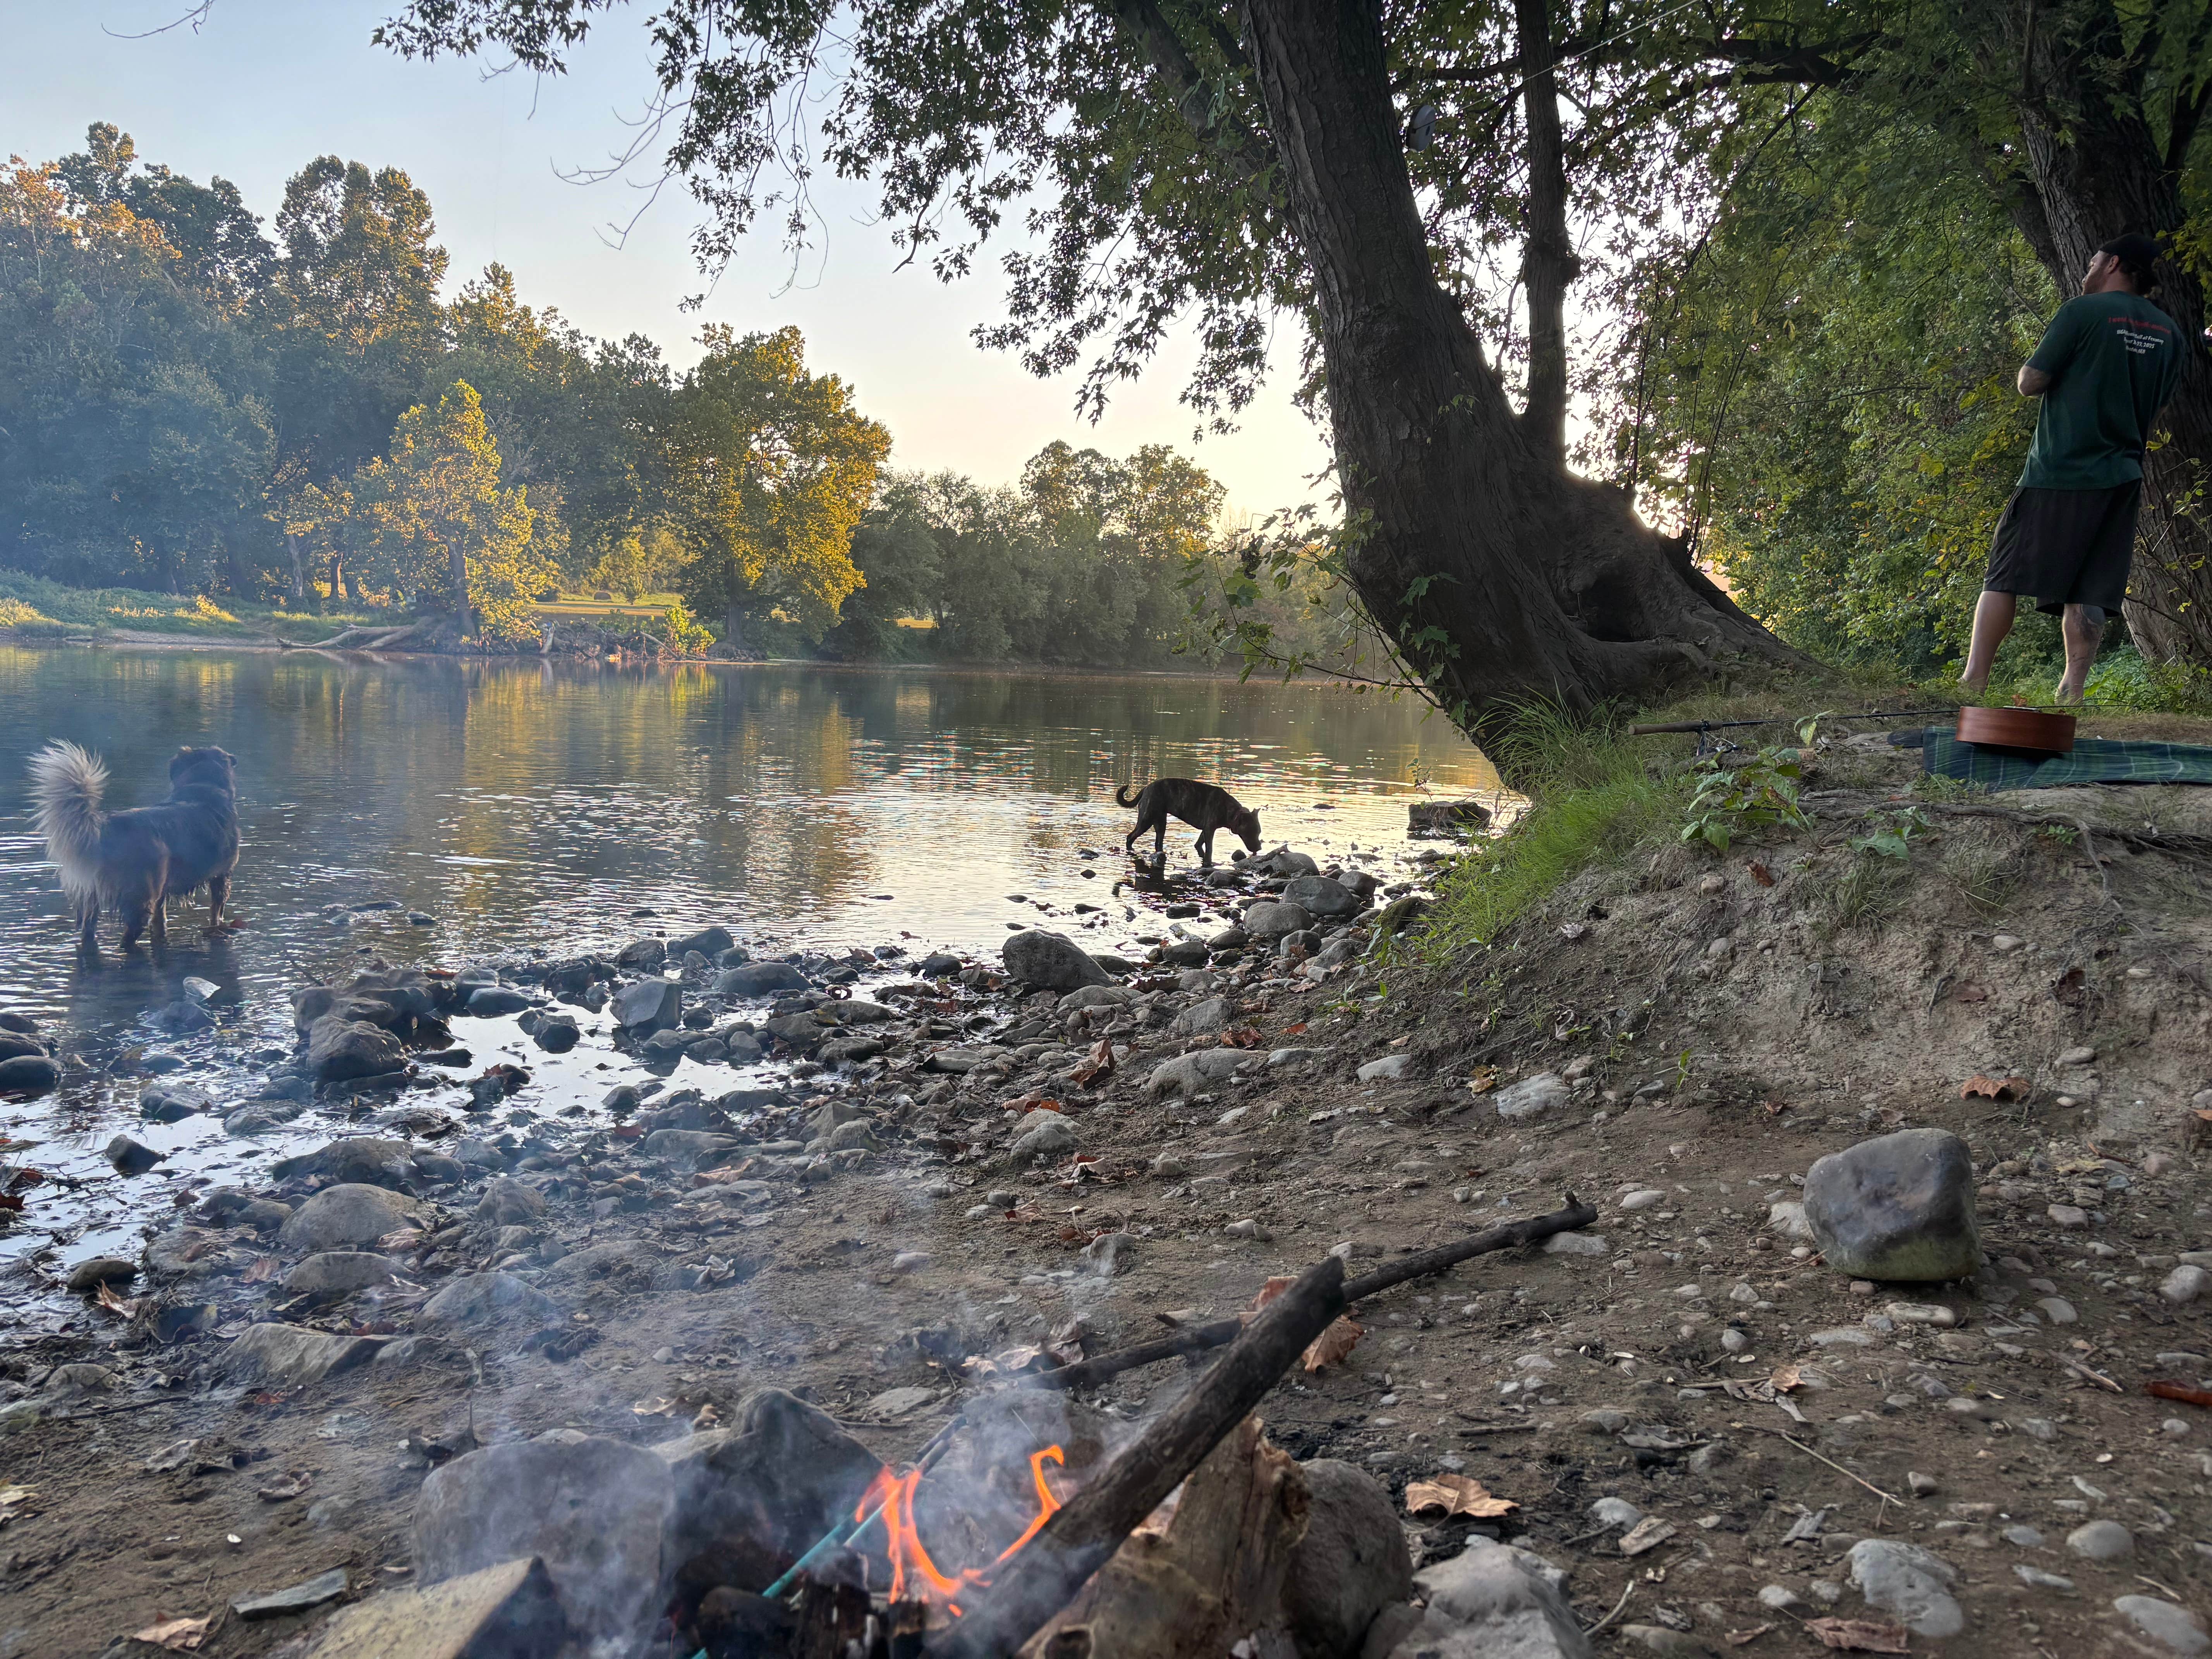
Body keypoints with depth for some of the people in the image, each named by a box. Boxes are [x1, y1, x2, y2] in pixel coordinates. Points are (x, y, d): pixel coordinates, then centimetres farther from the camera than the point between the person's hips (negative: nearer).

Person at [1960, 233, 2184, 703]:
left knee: (2005, 576, -2)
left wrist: (2030, 367, 12)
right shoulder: (2169, 332, 13)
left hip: (2060, 470, -5)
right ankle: (2073, 694, -4)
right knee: (2089, 592, 3)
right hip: (2123, 477, 6)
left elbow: (2031, 383, -7)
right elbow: (2157, 404, 22)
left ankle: (1973, 680, -6)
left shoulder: (2084, 311, -6)